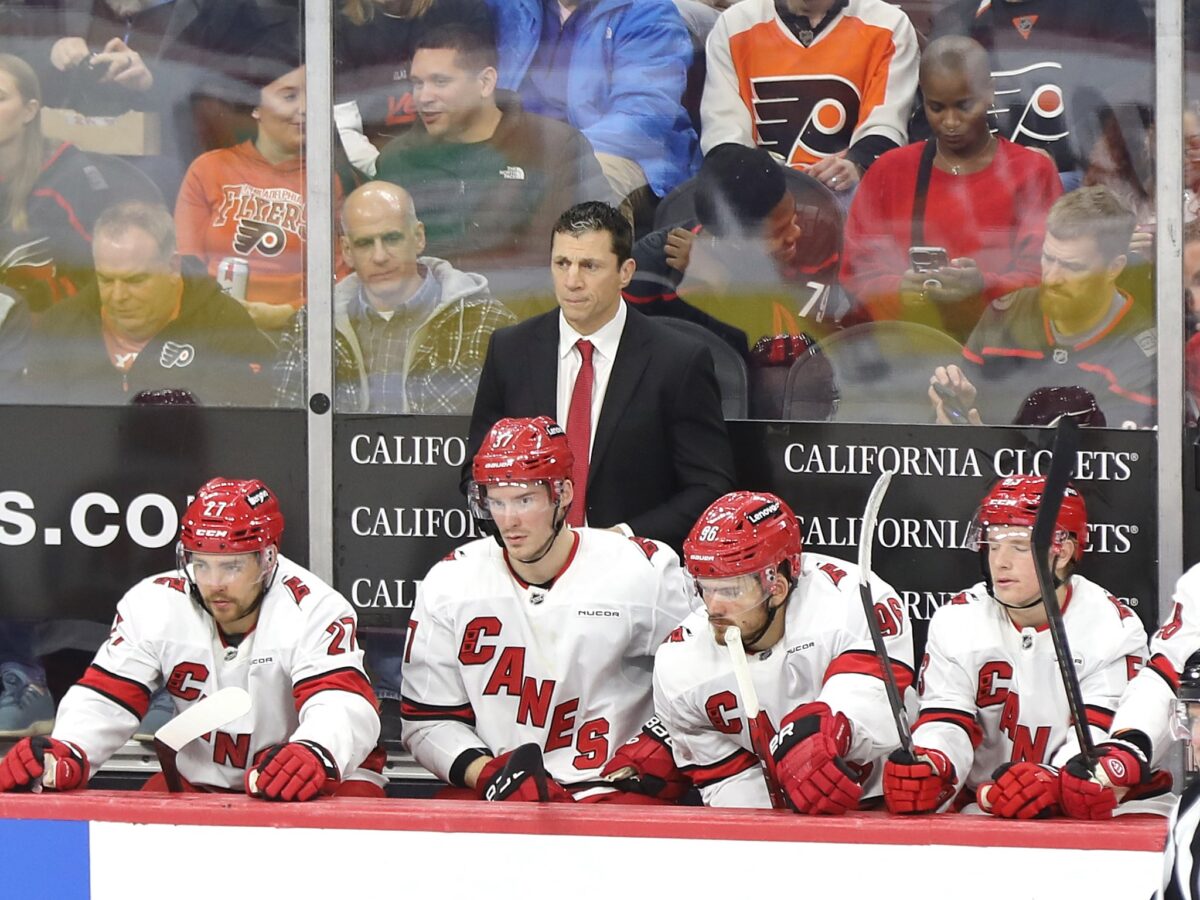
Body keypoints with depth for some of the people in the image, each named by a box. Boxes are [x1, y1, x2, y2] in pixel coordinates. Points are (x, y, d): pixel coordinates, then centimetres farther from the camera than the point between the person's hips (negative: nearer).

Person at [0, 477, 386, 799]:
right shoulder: (153, 606, -11)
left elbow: (345, 704, -36)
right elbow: (105, 698, -12)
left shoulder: (314, 610, -23)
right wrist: (66, 753, -36)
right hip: (201, 781, 4)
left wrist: (315, 754, -61)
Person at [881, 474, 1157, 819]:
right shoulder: (956, 622, 5)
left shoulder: (1113, 628, -2)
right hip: (977, 812, 2)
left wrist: (1052, 781, -33)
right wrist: (929, 766, -26)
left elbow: (1101, 736, -11)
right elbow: (945, 723, -1)